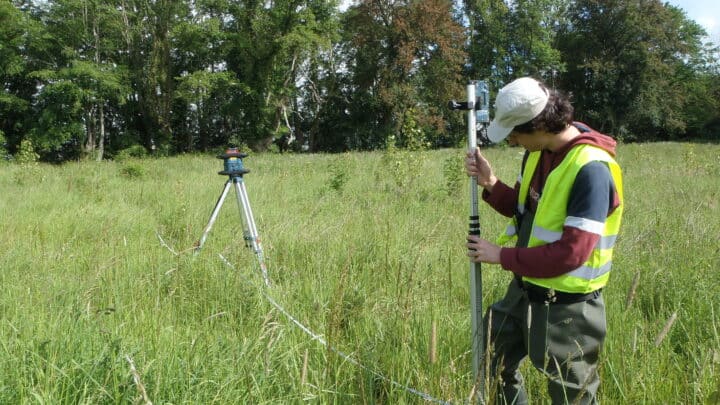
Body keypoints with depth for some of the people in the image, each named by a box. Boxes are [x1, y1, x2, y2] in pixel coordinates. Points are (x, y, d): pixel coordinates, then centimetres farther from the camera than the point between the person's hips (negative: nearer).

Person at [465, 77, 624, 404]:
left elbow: (571, 253, -29)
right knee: (493, 360, 24)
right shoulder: (538, 151, -1)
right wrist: (490, 185, -7)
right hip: (525, 288, 8)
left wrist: (502, 256, -19)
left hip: (566, 304, -8)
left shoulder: (591, 168, -27)